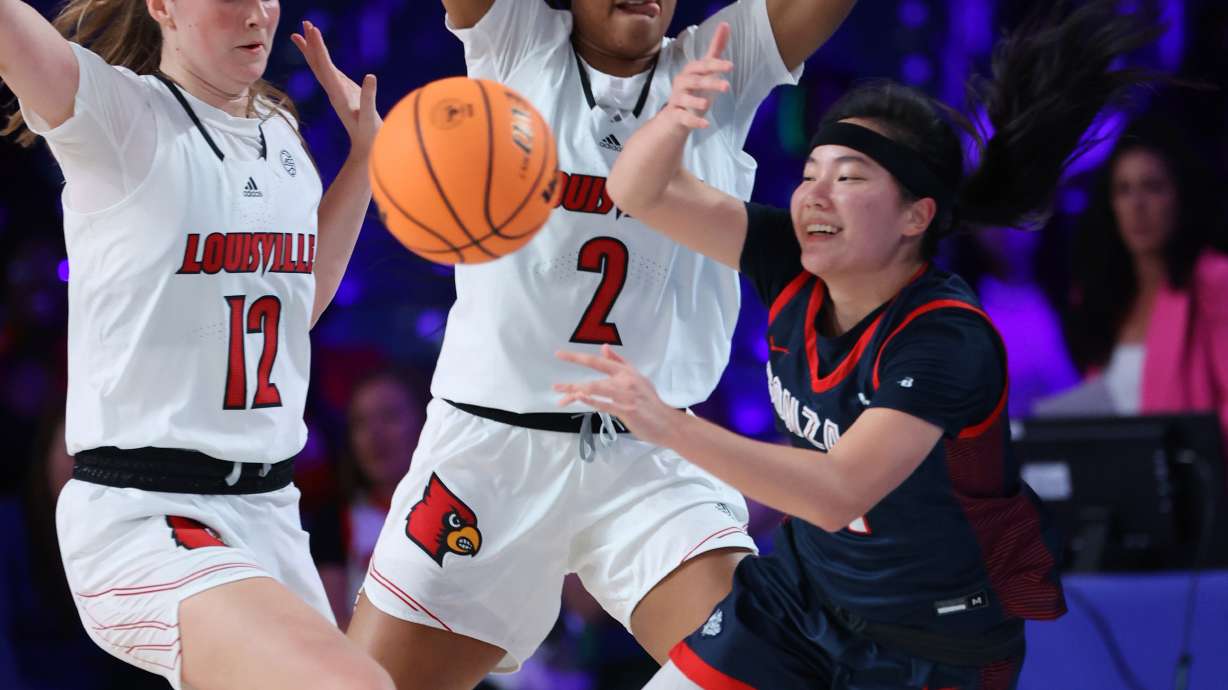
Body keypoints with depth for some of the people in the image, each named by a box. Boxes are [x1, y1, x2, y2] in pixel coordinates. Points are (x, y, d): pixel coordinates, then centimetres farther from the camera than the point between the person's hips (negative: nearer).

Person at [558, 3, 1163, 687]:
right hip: (804, 587, 6)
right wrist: (675, 119, -36)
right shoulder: (793, 266, -10)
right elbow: (642, 192, -13)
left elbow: (839, 492, -39)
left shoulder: (949, 341, -29)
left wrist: (671, 426, -47)